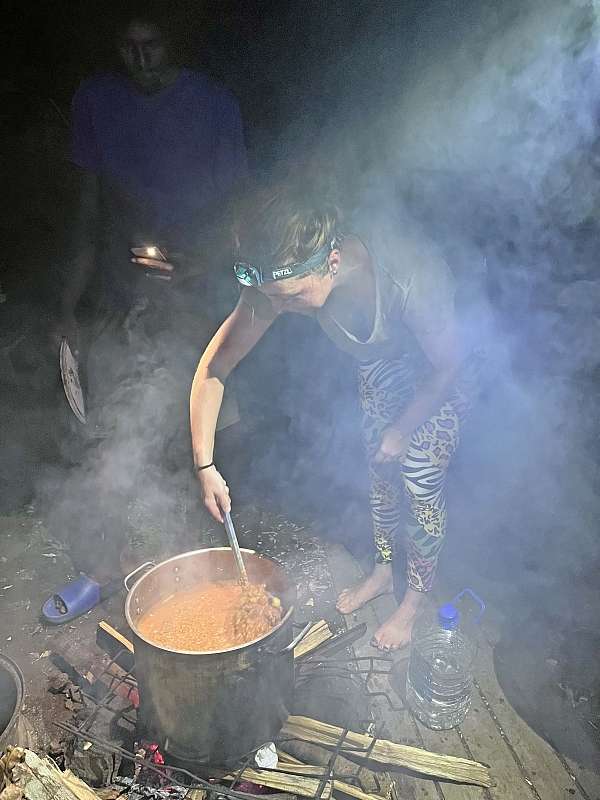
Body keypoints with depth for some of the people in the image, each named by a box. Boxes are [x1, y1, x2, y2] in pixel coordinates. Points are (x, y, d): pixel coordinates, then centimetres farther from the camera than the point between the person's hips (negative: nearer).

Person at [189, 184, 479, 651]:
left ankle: (414, 599, 28)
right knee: (381, 472, 15)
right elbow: (214, 367, -21)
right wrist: (205, 464, -22)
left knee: (421, 484, 2)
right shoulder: (282, 278, -29)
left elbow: (449, 366, -26)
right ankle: (383, 571, 41)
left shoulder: (408, 278, -45)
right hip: (381, 363, 5)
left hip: (440, 371, -4)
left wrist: (401, 432, -15)